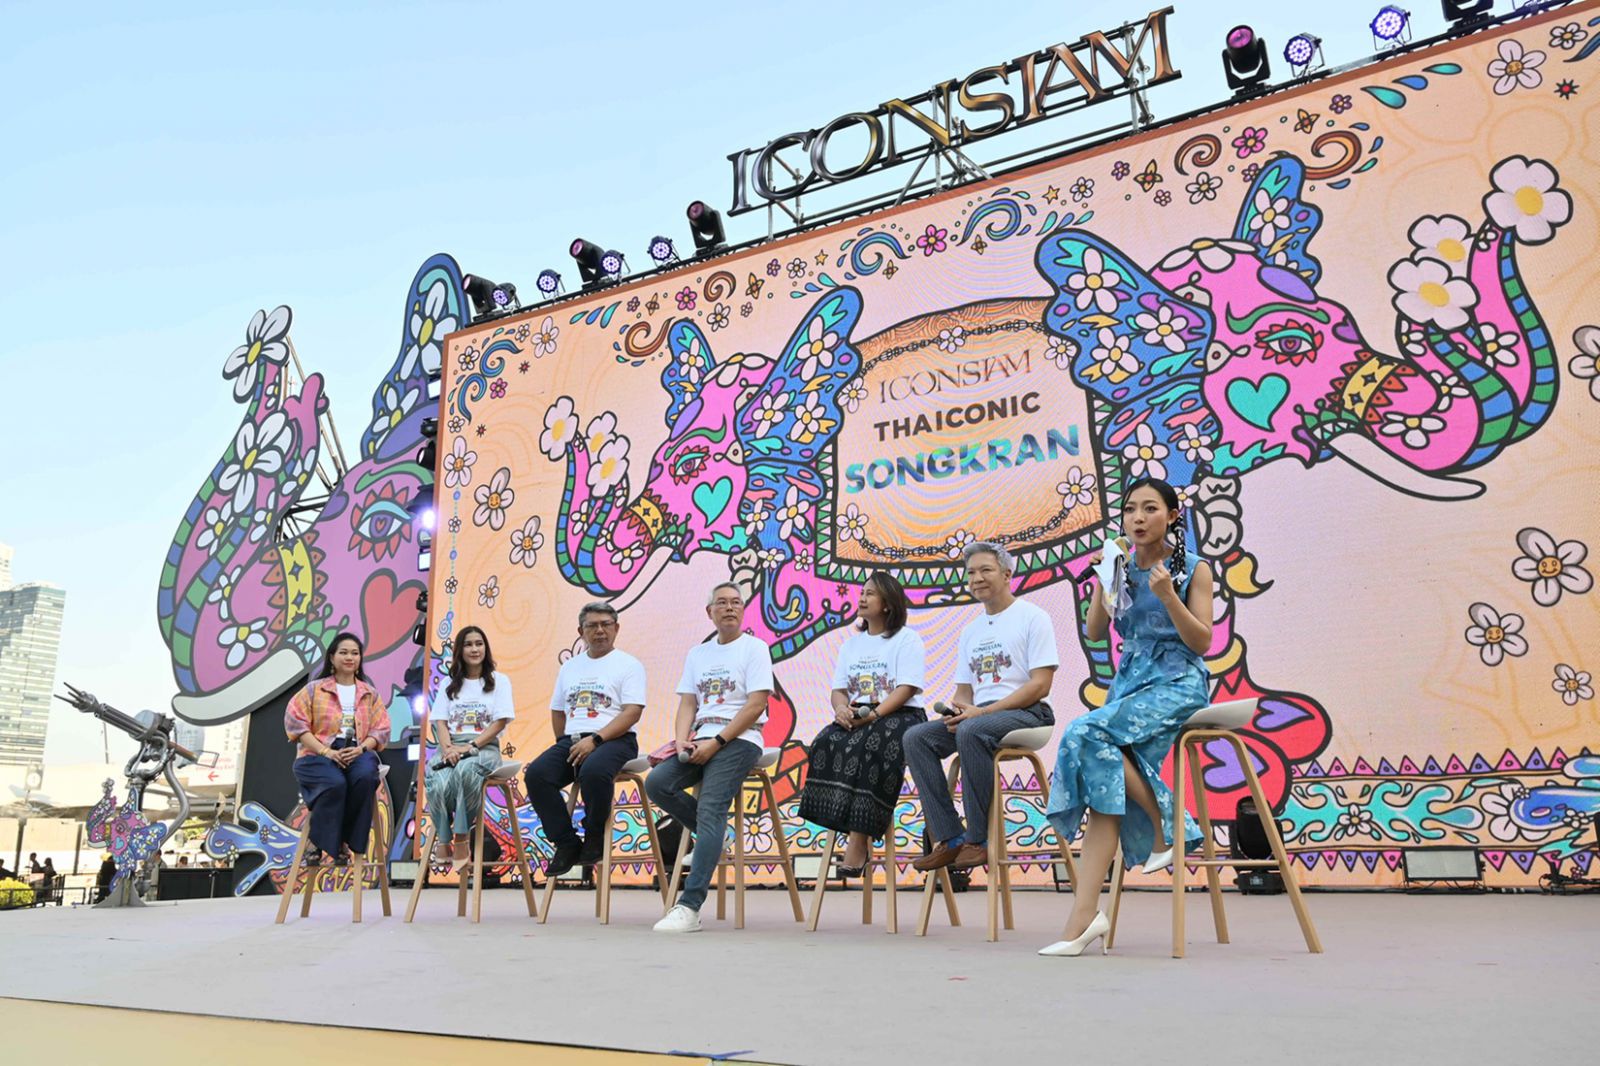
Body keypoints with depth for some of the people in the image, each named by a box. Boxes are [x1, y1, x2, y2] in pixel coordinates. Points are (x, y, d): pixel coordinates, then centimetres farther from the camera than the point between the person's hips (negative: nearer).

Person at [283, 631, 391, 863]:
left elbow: (381, 729, 10)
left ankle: (349, 843, -21)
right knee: (335, 783, -35)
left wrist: (361, 748, -12)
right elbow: (296, 722, -1)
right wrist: (327, 752, -14)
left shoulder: (370, 694, 19)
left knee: (365, 777, -33)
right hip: (319, 754, -2)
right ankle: (324, 848, -23)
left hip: (358, 754, 2)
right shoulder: (315, 690, 11)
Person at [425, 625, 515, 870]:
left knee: (465, 771, -39)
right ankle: (443, 839, -14)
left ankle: (462, 838, -27)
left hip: (484, 747, -2)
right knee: (437, 784, -33)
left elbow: (500, 722, 1)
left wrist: (471, 746, -13)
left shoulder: (499, 681, 11)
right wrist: (448, 747, -11)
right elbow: (440, 722, 10)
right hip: (450, 746, 2)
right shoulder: (449, 684, 21)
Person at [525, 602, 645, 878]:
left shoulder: (628, 665, 4)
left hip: (614, 739, -5)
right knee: (536, 774, -23)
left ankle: (595, 837, -10)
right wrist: (566, 747, 11)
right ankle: (567, 843, -9)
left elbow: (632, 712, -8)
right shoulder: (569, 667, 22)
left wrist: (594, 740, -18)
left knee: (594, 771, -37)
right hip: (571, 741, 5)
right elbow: (557, 712, 27)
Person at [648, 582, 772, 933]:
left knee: (710, 809, -24)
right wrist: (682, 740, -6)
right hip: (702, 740, 6)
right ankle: (713, 842, 2)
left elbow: (756, 706, -8)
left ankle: (689, 907, -28)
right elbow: (687, 704, 15)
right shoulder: (697, 653, 20)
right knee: (657, 783, -19)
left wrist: (716, 743, -15)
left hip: (738, 740, -6)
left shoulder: (754, 648, 2)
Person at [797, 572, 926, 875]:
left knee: (870, 746, -36)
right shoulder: (851, 644, 23)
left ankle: (859, 839, -31)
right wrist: (841, 708, -10)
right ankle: (876, 825, -23)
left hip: (899, 714, -5)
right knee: (827, 743, -26)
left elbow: (907, 688, -9)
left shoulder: (907, 639, 4)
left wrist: (874, 714, -22)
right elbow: (838, 689, 15)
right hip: (856, 718, 5)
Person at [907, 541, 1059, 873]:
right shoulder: (970, 630, 21)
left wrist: (981, 711, -17)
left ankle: (980, 839, -25)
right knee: (916, 737, -16)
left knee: (972, 731, -37)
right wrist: (958, 709, -4)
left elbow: (1040, 685, -10)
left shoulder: (1032, 617, -1)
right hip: (979, 714, 7)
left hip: (1027, 712, -7)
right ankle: (950, 839, -18)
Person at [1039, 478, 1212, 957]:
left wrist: (1168, 596, -18)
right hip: (1128, 681, 4)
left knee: (1089, 734, -30)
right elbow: (1095, 632, 7)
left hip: (1177, 684, -4)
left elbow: (1201, 642, -5)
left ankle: (1165, 826, -10)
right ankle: (1084, 917, -19)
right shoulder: (1120, 567, 12)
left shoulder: (1194, 570, 1)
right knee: (1106, 783, -15)